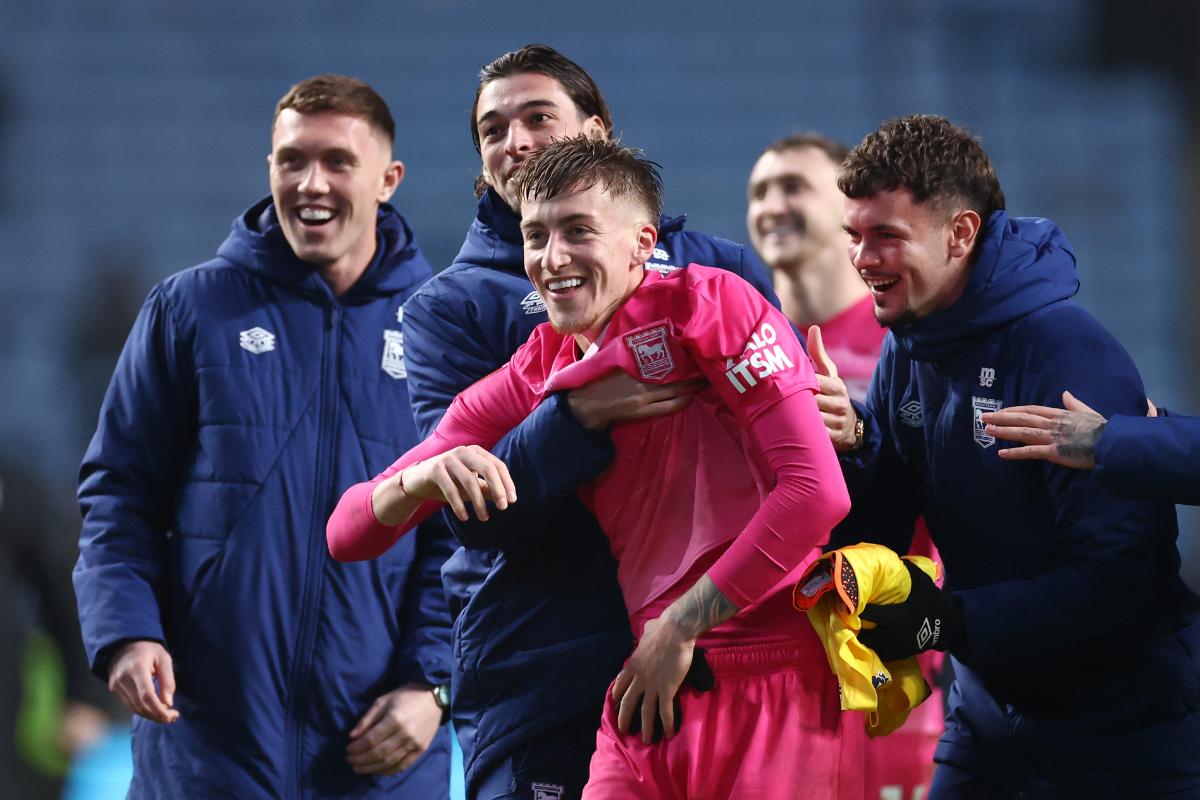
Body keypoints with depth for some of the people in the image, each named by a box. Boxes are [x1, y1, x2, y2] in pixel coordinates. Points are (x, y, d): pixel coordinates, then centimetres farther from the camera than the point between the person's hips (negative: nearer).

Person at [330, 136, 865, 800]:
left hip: (776, 682, -5)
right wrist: (421, 480, -15)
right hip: (649, 694, 5)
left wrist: (681, 626, -12)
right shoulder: (527, 385, 10)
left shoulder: (705, 305, -6)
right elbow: (348, 534, 8)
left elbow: (817, 491, -15)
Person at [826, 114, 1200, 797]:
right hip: (989, 710, 7)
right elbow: (876, 530, 4)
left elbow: (1120, 575, -26)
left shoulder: (1066, 352, -22)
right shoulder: (908, 350, 3)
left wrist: (948, 620, -28)